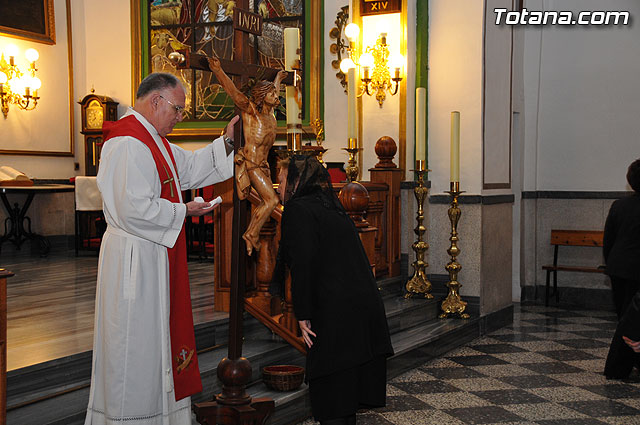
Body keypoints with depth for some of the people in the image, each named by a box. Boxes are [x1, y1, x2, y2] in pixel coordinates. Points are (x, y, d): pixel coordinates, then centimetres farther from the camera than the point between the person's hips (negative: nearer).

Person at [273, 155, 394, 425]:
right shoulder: (332, 208, 19)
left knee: (330, 395, 1)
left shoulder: (297, 210, -6)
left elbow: (303, 263, -18)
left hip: (336, 317, -8)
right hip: (367, 309, 8)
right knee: (347, 394, 18)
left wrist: (303, 315, -13)